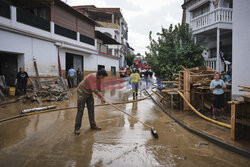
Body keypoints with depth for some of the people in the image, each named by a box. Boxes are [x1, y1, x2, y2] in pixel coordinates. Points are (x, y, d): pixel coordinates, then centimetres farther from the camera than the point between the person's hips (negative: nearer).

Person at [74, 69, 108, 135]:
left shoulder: (99, 79, -1)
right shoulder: (92, 77, -29)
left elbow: (98, 89, 7)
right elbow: (94, 90, -33)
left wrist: (101, 98, -5)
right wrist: (102, 97, -29)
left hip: (89, 93, 8)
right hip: (82, 93, -8)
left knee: (91, 109, 8)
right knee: (80, 110, -7)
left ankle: (93, 125, 19)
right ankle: (77, 128, 2)